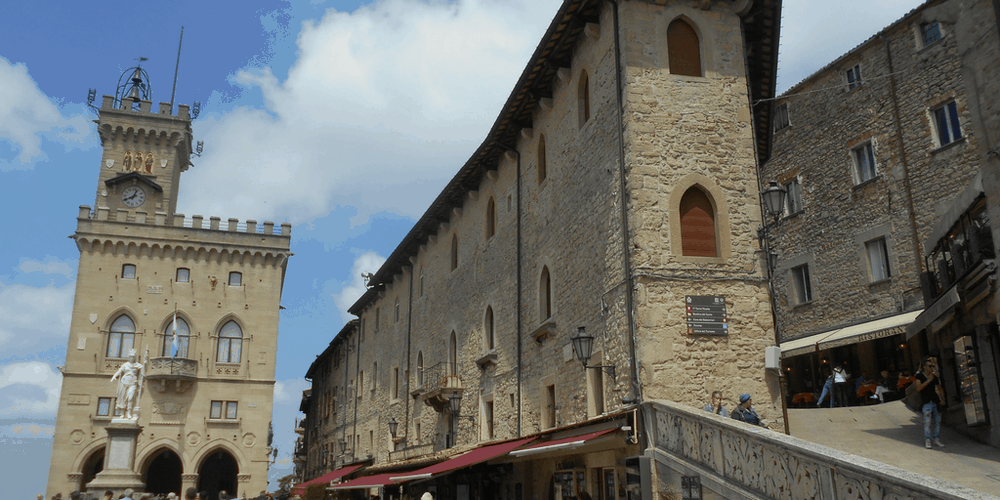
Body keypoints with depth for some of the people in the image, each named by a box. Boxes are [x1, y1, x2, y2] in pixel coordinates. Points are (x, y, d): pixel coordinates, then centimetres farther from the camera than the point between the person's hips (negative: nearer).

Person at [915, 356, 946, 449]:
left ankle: (936, 439, 13)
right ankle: (927, 440, -11)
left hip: (935, 400, 5)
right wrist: (929, 380, -15)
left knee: (937, 420, 5)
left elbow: (940, 388, 21)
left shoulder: (934, 377, 12)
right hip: (926, 402, -5)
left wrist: (942, 398, 7)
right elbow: (918, 388, -13)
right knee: (927, 420, -12)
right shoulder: (920, 376, -1)